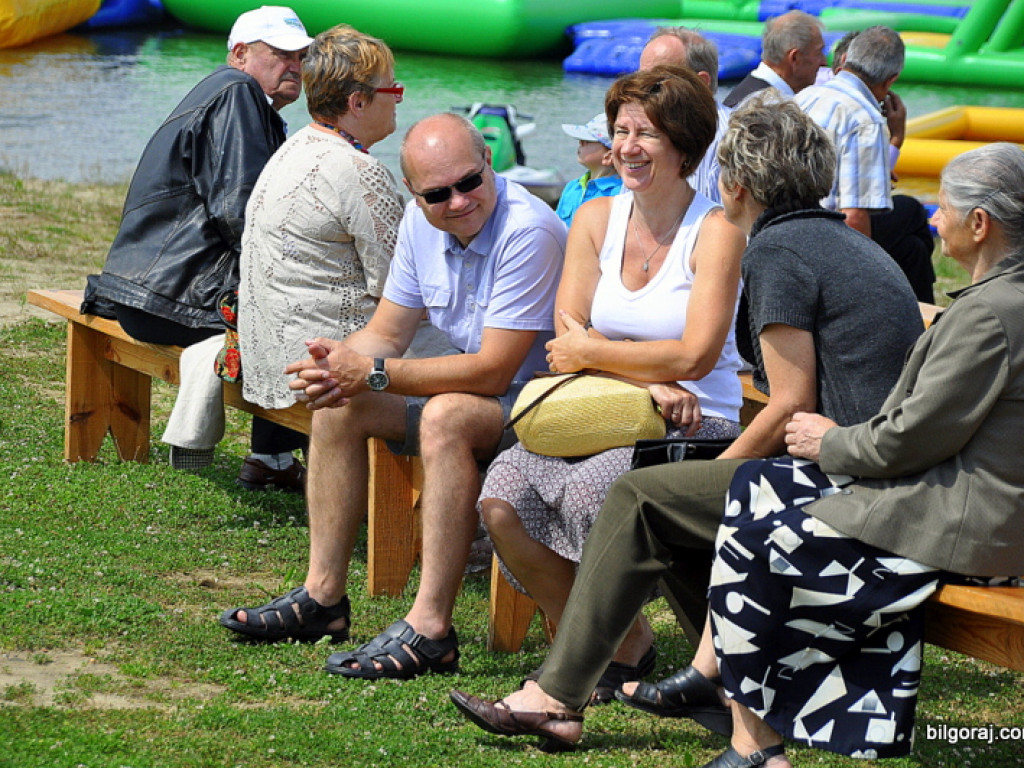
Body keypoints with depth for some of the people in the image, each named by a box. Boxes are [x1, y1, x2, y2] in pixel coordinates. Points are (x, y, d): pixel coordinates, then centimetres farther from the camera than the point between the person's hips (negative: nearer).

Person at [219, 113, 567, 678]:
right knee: (338, 403, 1)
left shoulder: (528, 231, -26)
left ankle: (431, 628, -35)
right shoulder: (421, 222, 1)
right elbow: (386, 333, 8)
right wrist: (337, 362, -16)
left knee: (445, 416, -35)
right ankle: (323, 597, 2)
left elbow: (492, 372, -27)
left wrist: (374, 373, -24)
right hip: (473, 394, 9)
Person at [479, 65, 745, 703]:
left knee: (589, 491, -32)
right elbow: (568, 337, 2)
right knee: (502, 499, -20)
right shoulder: (596, 220, 8)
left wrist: (594, 352, -7)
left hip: (696, 431, -5)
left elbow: (696, 356, -15)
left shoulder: (716, 231, -7)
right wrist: (647, 377, -14)